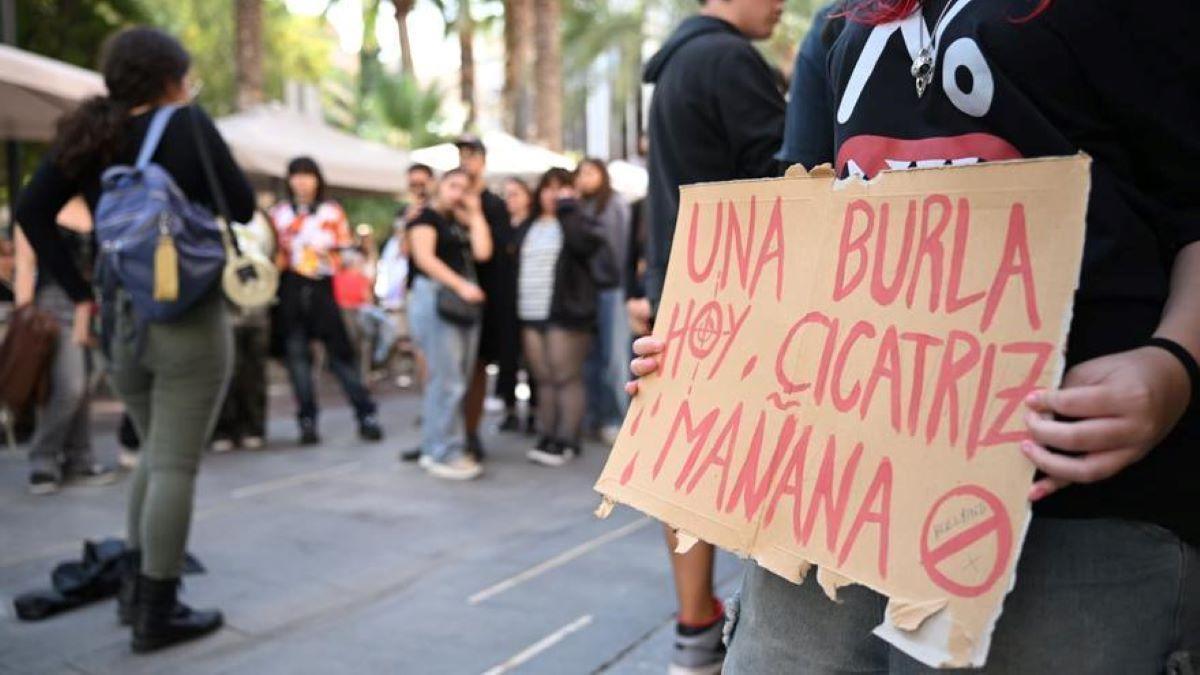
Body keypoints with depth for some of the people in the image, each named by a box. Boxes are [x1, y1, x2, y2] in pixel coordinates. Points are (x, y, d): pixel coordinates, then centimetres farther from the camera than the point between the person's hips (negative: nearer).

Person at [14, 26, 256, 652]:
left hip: (118, 320, 6)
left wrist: (79, 292, 5)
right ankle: (157, 612, 5)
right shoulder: (186, 124, -8)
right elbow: (242, 206, -5)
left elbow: (31, 212, 4)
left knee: (155, 454, 22)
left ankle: (135, 586, 25)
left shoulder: (89, 131, 8)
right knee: (175, 466, 0)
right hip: (189, 319, -6)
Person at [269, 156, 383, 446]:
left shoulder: (333, 212, 9)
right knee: (297, 354, 0)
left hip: (322, 288, -1)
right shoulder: (279, 213, 10)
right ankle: (307, 421, 6)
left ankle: (366, 415, -1)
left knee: (340, 352, -4)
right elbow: (273, 253, 11)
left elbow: (346, 250, 9)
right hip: (290, 289, 1)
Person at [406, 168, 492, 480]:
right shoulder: (426, 216, 0)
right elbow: (425, 258, -13)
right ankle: (443, 454, -5)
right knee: (447, 380, -10)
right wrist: (460, 285, -21)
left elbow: (482, 252, 5)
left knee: (456, 382, 7)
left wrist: (475, 213, 10)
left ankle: (435, 449, 14)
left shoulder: (462, 222, 20)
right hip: (435, 297, -8)